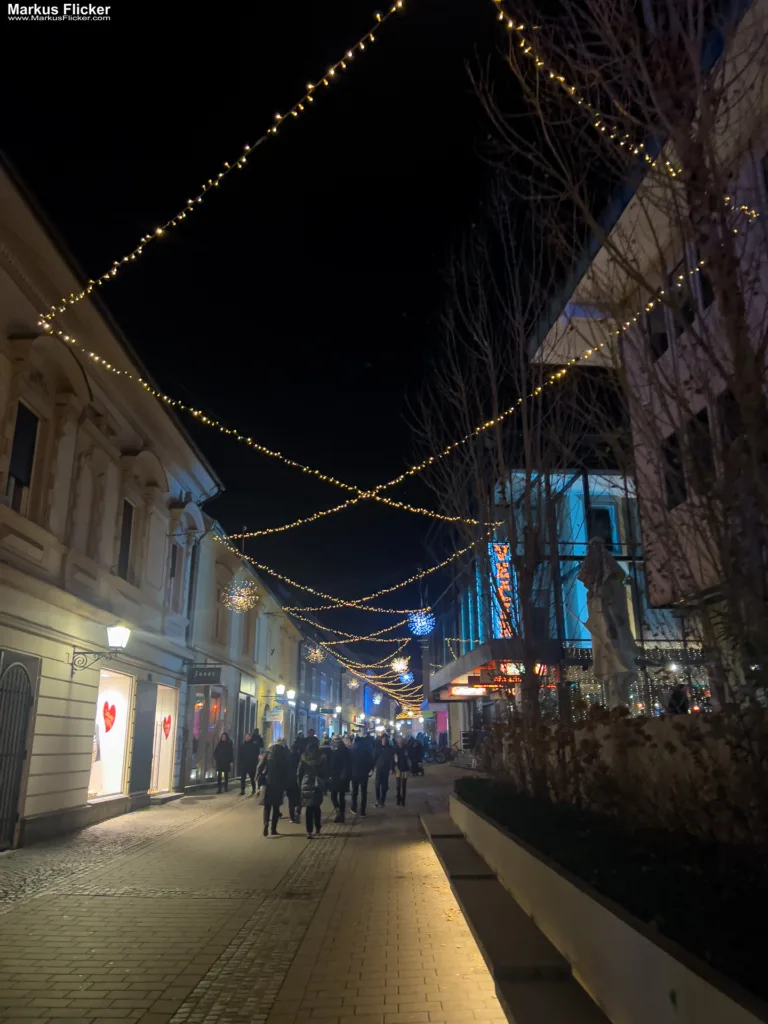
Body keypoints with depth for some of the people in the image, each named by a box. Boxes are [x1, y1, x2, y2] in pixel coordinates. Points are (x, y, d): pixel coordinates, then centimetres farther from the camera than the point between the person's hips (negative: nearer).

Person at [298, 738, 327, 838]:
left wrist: (299, 784, 9)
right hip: (318, 785, 1)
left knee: (309, 808, 0)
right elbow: (324, 772, 2)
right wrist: (324, 784, 10)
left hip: (306, 784, -1)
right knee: (316, 807, 17)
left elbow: (299, 772, 0)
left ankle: (309, 831, -6)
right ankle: (317, 827, 23)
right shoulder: (321, 757, -3)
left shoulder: (304, 757, -3)